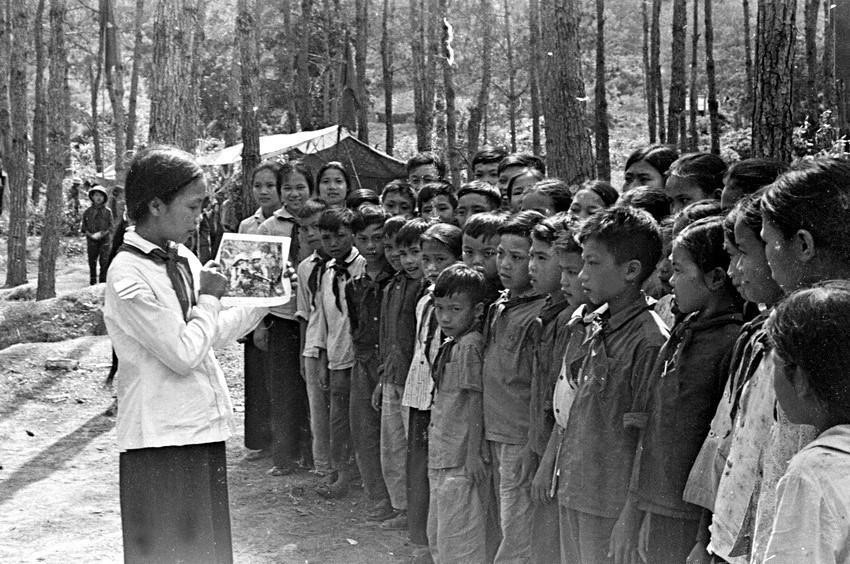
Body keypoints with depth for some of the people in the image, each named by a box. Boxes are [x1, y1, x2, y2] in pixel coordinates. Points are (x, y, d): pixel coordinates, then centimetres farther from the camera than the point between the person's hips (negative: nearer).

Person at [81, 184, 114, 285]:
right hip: (91, 241, 1)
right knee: (92, 263, 6)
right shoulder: (88, 211, 5)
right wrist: (91, 235, -9)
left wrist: (102, 234, -12)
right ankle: (93, 283, 14)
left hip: (104, 241, -1)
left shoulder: (107, 211, 3)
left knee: (104, 263, -6)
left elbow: (111, 227, 3)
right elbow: (83, 227, 7)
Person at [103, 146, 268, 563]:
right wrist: (209, 298, -8)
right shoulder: (128, 274, -17)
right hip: (161, 439, -8)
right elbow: (185, 353, -20)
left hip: (203, 429, 8)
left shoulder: (183, 260, 8)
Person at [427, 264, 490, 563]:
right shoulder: (449, 344, 10)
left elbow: (474, 401, -18)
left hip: (460, 459, -10)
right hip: (441, 457, 10)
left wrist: (473, 452, -18)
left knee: (458, 538, -3)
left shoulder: (470, 345, -17)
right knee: (437, 535, 20)